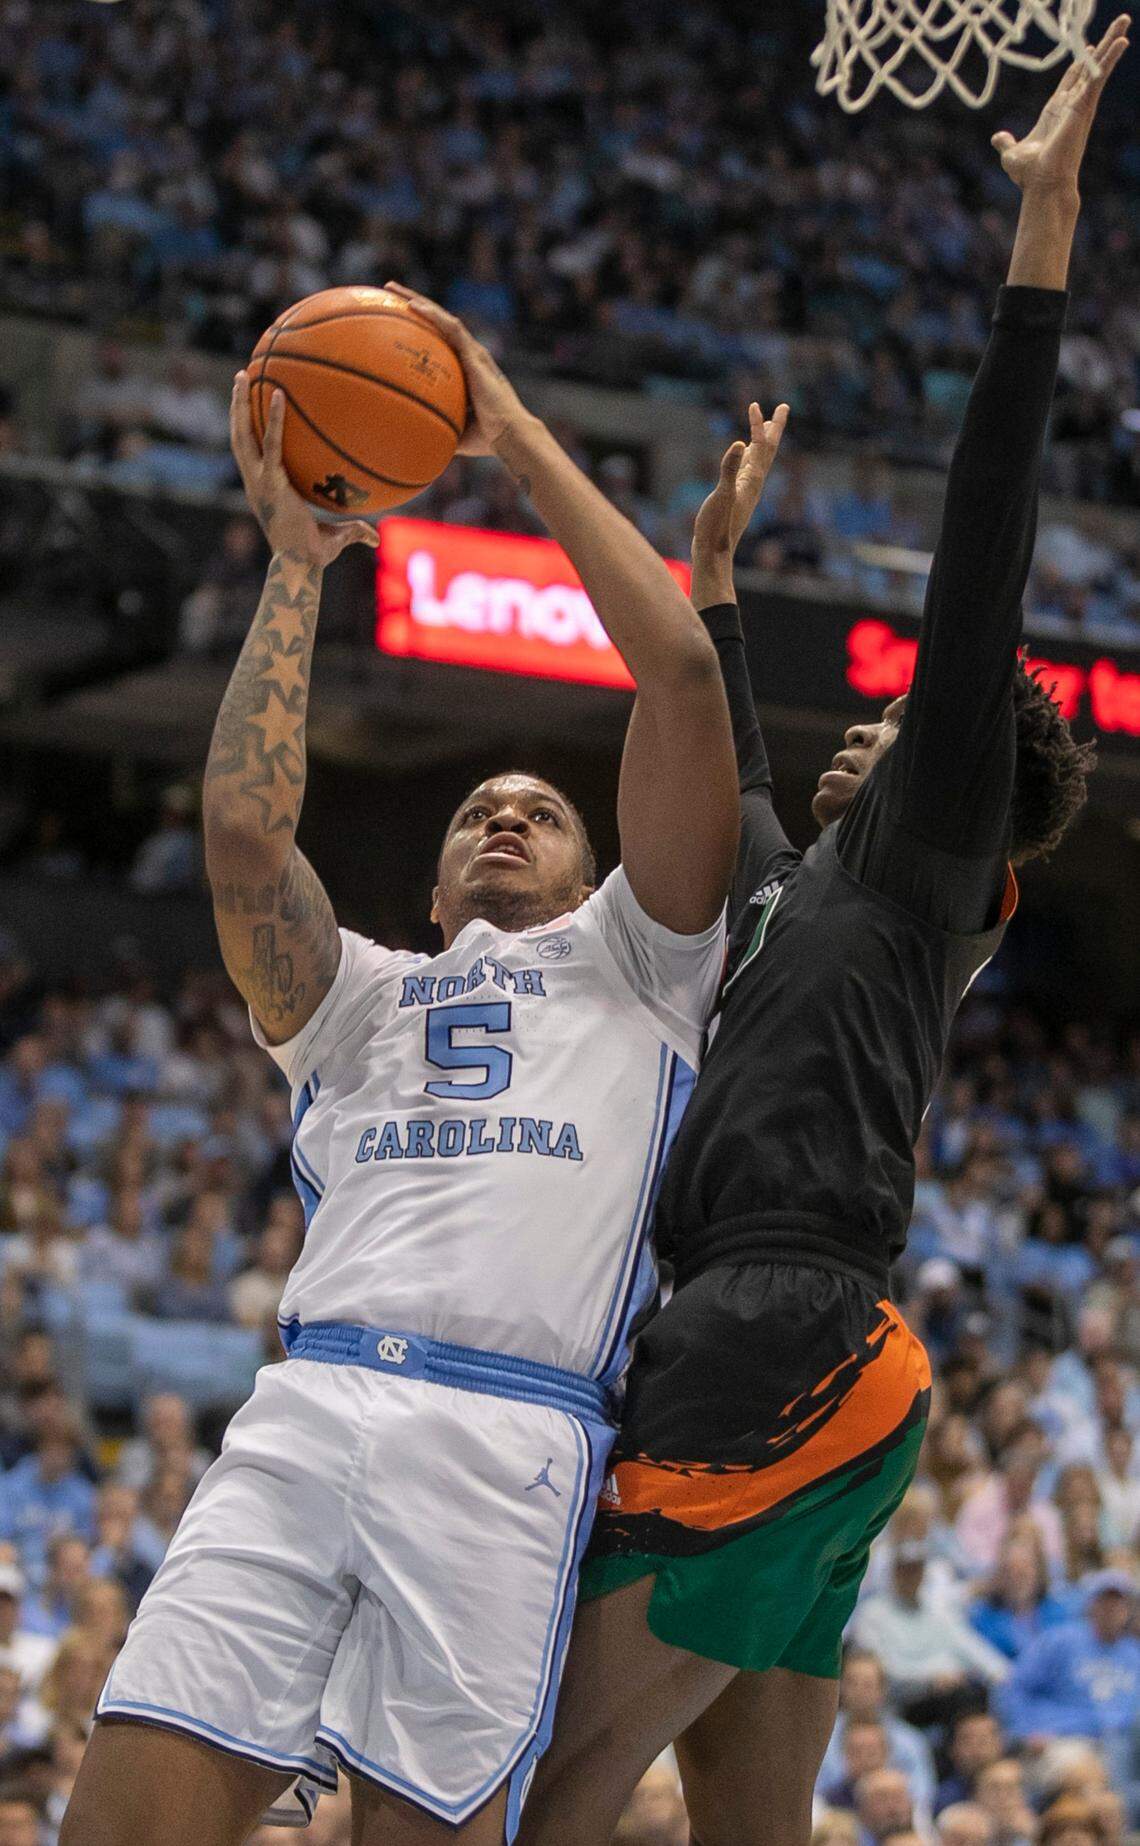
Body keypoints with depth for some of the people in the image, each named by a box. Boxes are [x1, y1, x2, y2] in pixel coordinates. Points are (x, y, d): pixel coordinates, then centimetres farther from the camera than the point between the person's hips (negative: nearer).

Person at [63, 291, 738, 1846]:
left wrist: (516, 436, 17)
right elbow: (245, 830, 12)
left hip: (512, 1436, -2)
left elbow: (680, 670, 13)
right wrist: (296, 558, 18)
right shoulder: (358, 992, 32)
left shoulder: (629, 959, 24)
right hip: (304, 1408, 2)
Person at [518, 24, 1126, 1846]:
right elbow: (731, 768, 49)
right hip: (760, 1371, 9)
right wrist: (716, 571, 59)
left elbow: (982, 553, -2)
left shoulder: (929, 843, 5)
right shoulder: (802, 882, 27)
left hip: (782, 1352, -9)